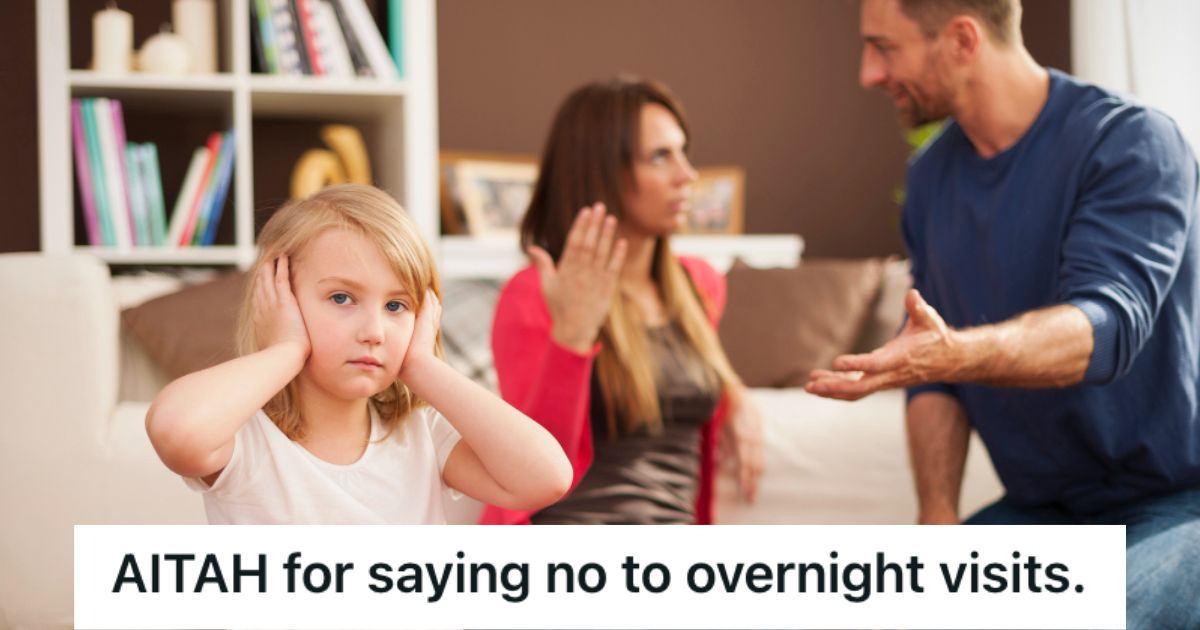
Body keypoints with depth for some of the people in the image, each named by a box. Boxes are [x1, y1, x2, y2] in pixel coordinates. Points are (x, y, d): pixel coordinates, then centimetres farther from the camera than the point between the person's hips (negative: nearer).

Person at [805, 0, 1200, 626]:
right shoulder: (931, 178, 6)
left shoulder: (1132, 142, -16)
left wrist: (956, 354, -49)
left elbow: (1106, 327, -31)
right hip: (1040, 508, 7)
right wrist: (939, 527, -6)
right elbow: (935, 377, 7)